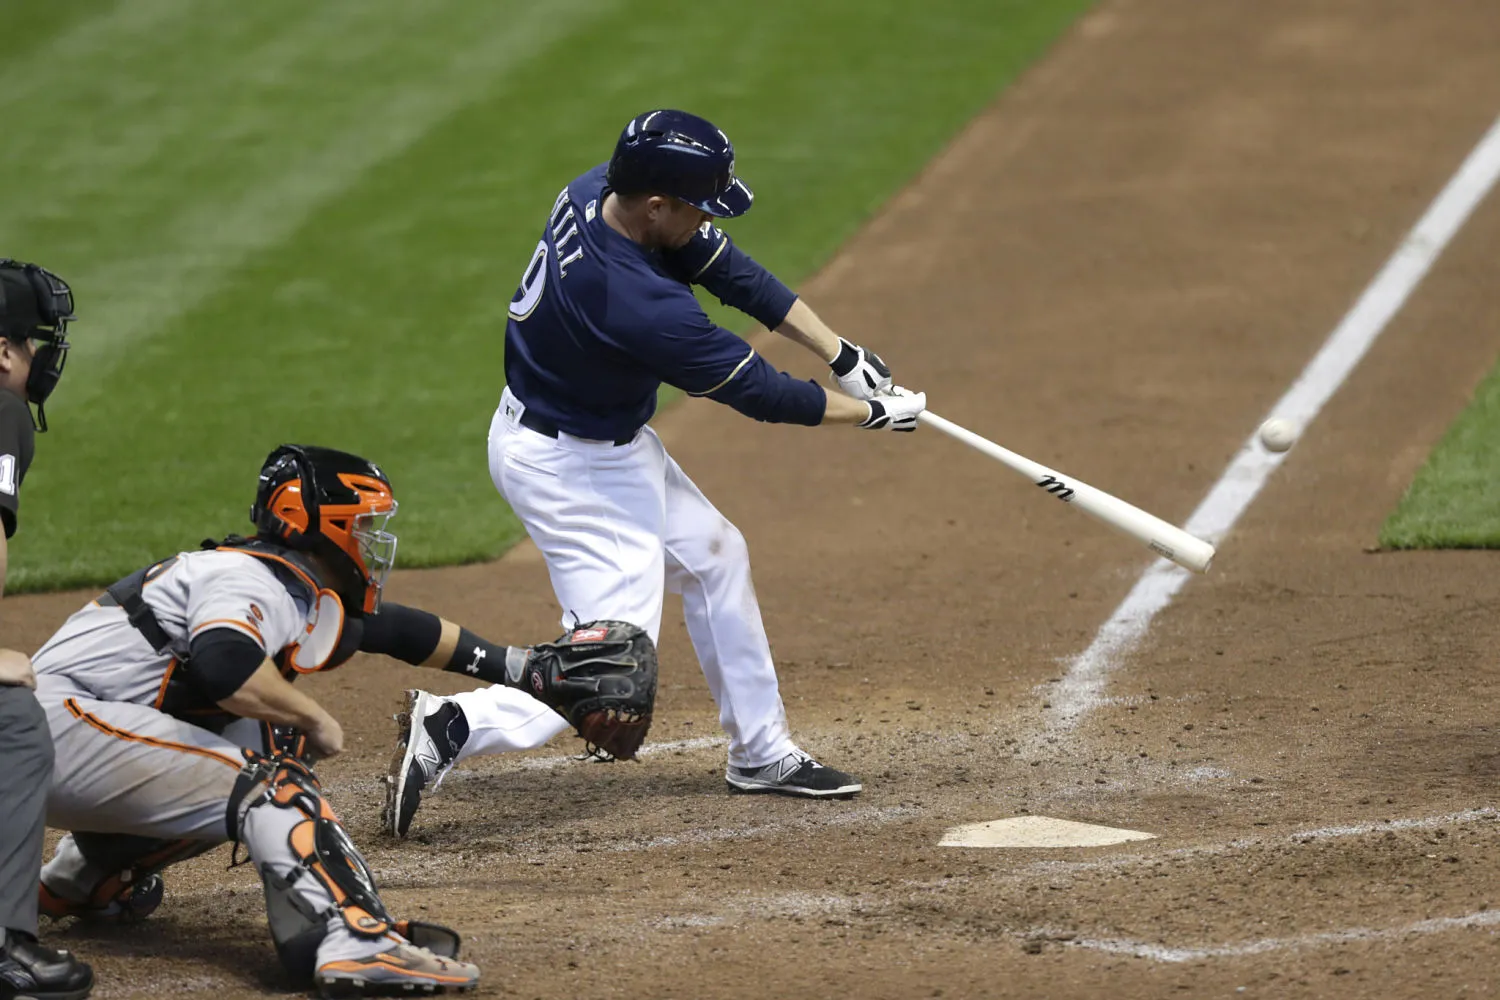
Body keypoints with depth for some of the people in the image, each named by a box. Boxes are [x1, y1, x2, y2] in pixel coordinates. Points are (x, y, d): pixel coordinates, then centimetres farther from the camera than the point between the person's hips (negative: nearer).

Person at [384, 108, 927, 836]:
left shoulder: (598, 192, -12)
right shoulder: (634, 301, -36)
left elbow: (732, 272, -3)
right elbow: (756, 391, -23)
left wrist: (843, 356, -6)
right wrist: (871, 413, -8)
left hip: (610, 441, 10)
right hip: (568, 468, -10)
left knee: (713, 555, 21)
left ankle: (761, 754, 33)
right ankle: (449, 728, -14)